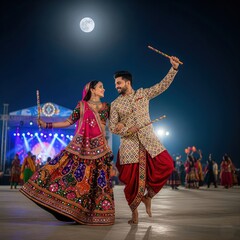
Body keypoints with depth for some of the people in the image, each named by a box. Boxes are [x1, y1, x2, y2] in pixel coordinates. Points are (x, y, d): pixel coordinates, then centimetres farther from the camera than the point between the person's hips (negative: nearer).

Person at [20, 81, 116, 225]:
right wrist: (47, 125, 2)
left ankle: (96, 214, 10)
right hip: (80, 145, 0)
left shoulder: (107, 107, 11)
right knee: (67, 171, -9)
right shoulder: (82, 105, 7)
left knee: (97, 179, -1)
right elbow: (69, 122, 6)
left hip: (98, 147, 0)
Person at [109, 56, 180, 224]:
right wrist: (127, 131, -13)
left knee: (167, 165, -12)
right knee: (132, 178, -2)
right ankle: (134, 211, 19)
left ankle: (148, 195, 9)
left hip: (149, 140, 1)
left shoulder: (143, 94, 9)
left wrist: (174, 68, -4)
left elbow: (163, 85, 5)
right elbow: (112, 127, 5)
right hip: (129, 144, -1)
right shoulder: (115, 104, 7)